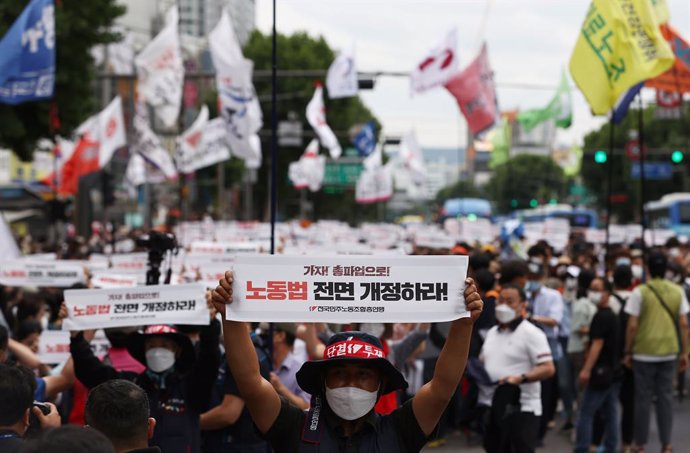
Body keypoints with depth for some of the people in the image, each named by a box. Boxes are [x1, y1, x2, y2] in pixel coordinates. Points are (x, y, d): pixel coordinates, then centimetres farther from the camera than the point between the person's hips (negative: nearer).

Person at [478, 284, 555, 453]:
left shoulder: (531, 333, -8)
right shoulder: (491, 333, 16)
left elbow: (548, 368, -16)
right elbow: (482, 361, 28)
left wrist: (521, 378, -30)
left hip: (521, 409, -8)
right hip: (491, 407, 8)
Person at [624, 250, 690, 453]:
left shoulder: (640, 292, -9)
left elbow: (632, 325, -9)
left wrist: (628, 352, 1)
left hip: (644, 352, -2)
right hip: (669, 352, 3)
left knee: (643, 398, 6)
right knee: (666, 397, 10)